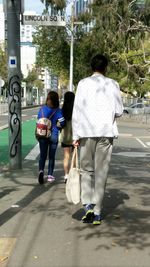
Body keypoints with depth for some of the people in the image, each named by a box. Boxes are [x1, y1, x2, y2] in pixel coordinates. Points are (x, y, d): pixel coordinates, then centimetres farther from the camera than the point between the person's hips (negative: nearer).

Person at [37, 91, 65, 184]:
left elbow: (38, 121, 4)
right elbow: (62, 122, -15)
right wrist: (56, 126, 3)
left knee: (43, 155, 9)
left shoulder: (42, 109, -1)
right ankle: (50, 175, 15)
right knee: (51, 156, 10)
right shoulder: (58, 111, -9)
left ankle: (41, 171, -14)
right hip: (53, 135, -1)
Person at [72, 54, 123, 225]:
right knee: (101, 172, 6)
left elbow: (77, 111, -2)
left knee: (86, 169, 13)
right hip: (106, 131, 0)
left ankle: (87, 205, -3)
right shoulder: (113, 84, 4)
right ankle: (97, 213, 9)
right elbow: (119, 111, 2)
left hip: (87, 132, 0)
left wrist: (75, 136, 2)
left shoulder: (83, 83, 2)